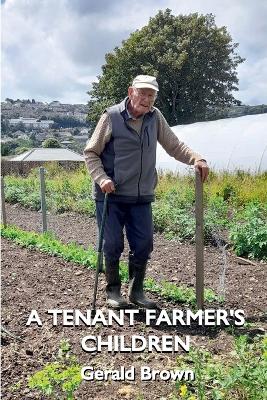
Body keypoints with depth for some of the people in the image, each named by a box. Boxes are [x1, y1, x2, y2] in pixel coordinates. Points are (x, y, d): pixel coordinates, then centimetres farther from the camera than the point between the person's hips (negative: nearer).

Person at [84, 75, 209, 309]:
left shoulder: (155, 117, 4)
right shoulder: (112, 116, -8)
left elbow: (174, 146, 7)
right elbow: (91, 153, -3)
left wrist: (196, 159, -10)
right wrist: (102, 178, -17)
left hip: (142, 197, 4)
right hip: (111, 196, -4)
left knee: (143, 245, 6)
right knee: (112, 245, 3)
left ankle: (137, 291, 26)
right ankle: (113, 291, 24)